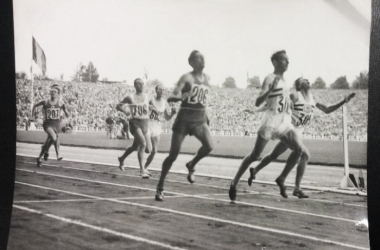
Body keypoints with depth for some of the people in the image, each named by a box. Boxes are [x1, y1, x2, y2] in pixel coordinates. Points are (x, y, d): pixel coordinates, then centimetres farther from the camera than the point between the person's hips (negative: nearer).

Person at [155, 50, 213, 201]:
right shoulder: (187, 78, -8)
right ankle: (160, 188, 9)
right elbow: (171, 97, -17)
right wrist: (179, 97, -37)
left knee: (209, 146, -21)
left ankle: (191, 166, 9)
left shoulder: (207, 78, 8)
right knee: (173, 155, -4)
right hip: (184, 118, -4)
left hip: (200, 119, 4)